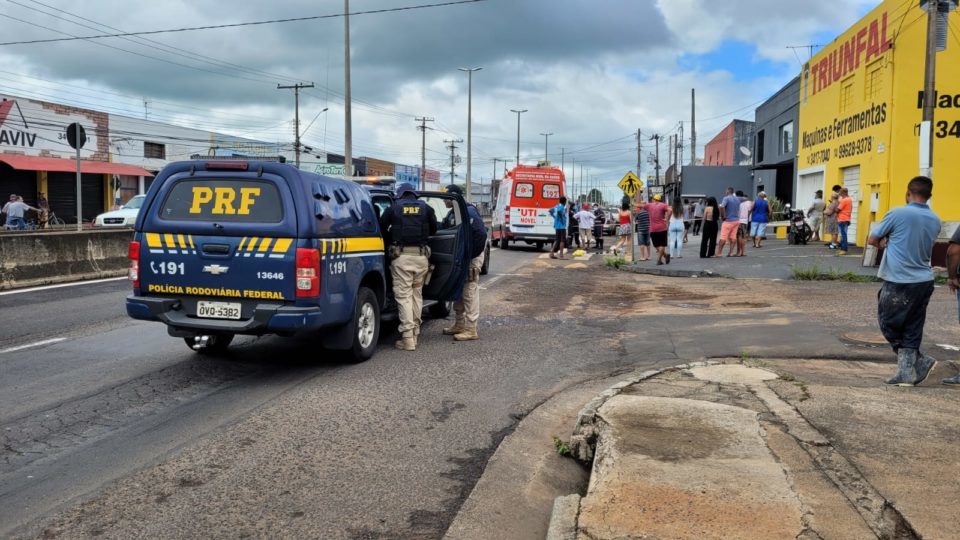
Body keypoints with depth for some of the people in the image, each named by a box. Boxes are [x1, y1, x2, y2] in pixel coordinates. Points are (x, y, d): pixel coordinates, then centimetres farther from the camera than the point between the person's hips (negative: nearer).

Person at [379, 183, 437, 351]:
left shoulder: (394, 208, 4)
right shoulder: (426, 208, 10)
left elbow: (381, 228, 7)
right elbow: (433, 230, 16)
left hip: (401, 256, -3)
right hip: (421, 256, 3)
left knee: (404, 296, -2)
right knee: (417, 294, 13)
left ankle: (407, 338, -7)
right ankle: (415, 333, 18)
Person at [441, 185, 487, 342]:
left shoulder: (469, 211, -17)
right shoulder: (454, 213, 14)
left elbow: (481, 234, -24)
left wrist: (471, 255, -22)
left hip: (472, 258, -10)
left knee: (470, 292, -7)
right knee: (458, 291, 16)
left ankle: (471, 330, -3)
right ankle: (459, 324, 28)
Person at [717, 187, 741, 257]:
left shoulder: (726, 198, -11)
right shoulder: (737, 199, 10)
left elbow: (722, 207, -27)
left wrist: (723, 216, -15)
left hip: (728, 220, -7)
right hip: (736, 220, 7)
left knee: (723, 237, -5)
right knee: (733, 237, 7)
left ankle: (719, 253, -4)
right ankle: (731, 253, 5)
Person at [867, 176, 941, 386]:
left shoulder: (898, 214, -11)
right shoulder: (935, 221, 8)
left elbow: (872, 240, -3)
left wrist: (884, 243, 17)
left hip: (899, 282, -6)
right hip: (925, 281, 6)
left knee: (888, 323, 8)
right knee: (911, 330, 10)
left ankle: (919, 359, 2)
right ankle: (907, 373, 8)